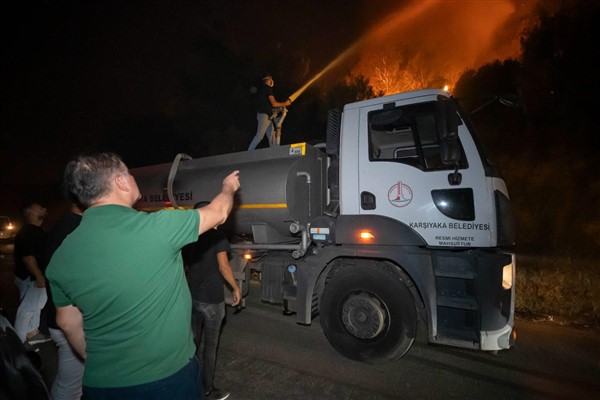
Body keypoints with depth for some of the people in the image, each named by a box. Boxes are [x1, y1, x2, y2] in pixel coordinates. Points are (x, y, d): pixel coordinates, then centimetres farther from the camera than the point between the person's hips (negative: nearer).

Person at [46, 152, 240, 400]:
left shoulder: (61, 257, -7)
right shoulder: (156, 227, -22)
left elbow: (68, 323, 6)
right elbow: (218, 213, -7)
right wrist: (228, 187, 14)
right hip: (170, 375, -3)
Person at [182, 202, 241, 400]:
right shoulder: (216, 237, -12)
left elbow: (185, 267, 13)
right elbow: (223, 267, -16)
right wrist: (235, 288, -5)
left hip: (192, 297, 7)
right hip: (211, 299, -6)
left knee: (195, 341, 20)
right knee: (210, 345, 5)